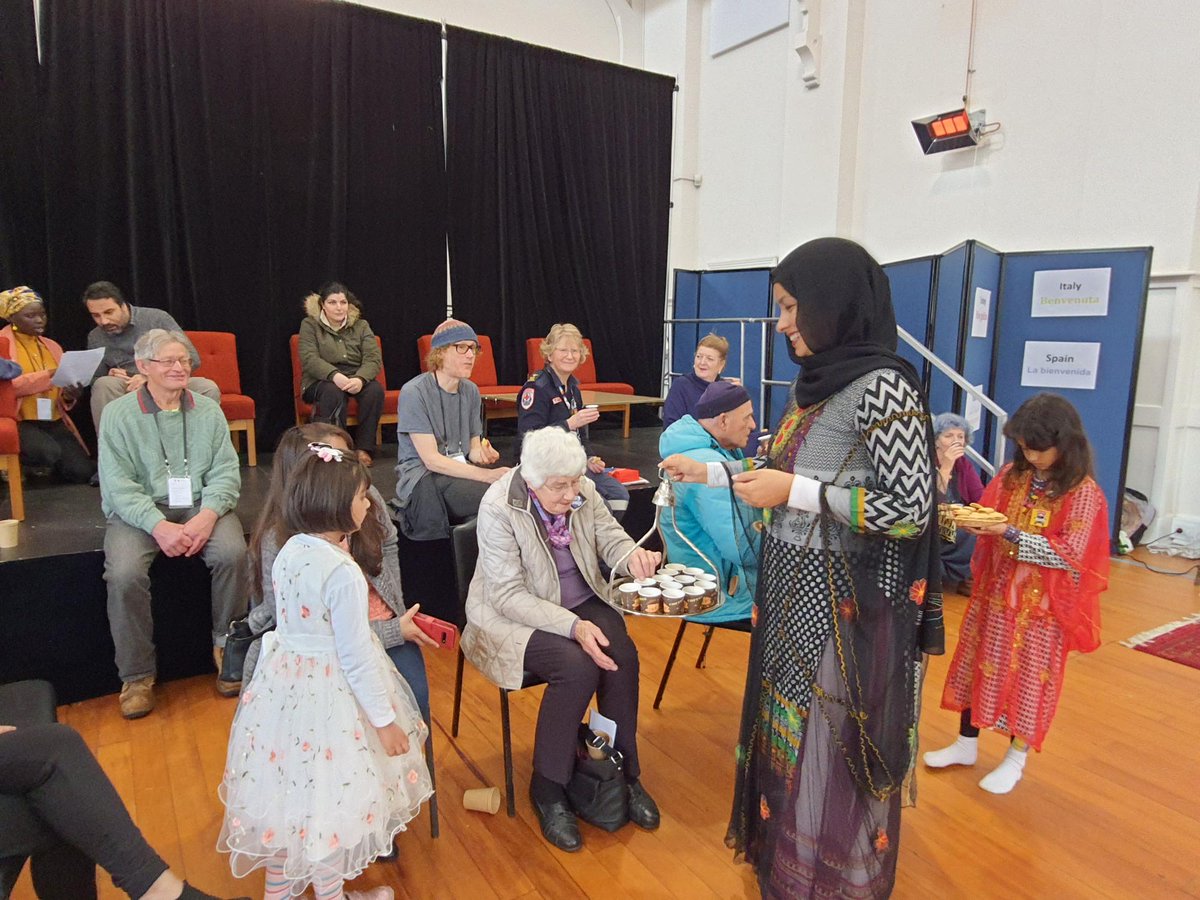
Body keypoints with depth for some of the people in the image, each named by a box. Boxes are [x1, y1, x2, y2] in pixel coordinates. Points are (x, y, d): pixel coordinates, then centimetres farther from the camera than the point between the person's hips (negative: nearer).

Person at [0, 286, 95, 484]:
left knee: (83, 471, -16)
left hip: (53, 421, 5)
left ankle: (51, 467, 17)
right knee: (49, 452, -34)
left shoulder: (52, 346, 17)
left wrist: (68, 395, -6)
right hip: (20, 421, -4)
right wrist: (49, 375, -23)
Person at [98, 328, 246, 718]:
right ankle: (137, 675, -6)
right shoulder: (118, 414, 1)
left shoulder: (208, 410, 8)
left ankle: (227, 648, -4)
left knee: (232, 553, -27)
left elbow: (226, 472, 2)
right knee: (124, 573, -27)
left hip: (199, 506, 1)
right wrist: (158, 525, -21)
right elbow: (118, 484, -7)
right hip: (138, 511, -1)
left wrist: (208, 515, -17)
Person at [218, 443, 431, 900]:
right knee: (324, 796, 13)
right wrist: (385, 720, -12)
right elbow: (355, 655, -21)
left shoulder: (288, 551, -4)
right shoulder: (343, 573, -27)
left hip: (282, 683, 8)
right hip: (327, 694, -8)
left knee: (287, 789, 24)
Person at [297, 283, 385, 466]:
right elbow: (309, 359, -10)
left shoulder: (361, 326, 11)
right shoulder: (310, 325, 6)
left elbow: (374, 359, -3)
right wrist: (335, 376, -31)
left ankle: (364, 448, -24)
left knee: (375, 389, -30)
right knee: (333, 392, -37)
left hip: (356, 380, 2)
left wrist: (360, 379, -26)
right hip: (320, 381, -2)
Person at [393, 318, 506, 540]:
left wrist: (482, 454, -14)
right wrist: (486, 475, -25)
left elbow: (473, 446, 12)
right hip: (421, 478, -6)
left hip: (461, 470, 6)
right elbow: (431, 459, -17)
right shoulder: (414, 392, -11)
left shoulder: (470, 390, 10)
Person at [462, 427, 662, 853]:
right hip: (514, 615, -5)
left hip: (581, 602, 5)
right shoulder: (499, 507, -22)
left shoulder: (583, 492, -8)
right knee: (577, 667, -29)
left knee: (622, 656, -22)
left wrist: (632, 555, -22)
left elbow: (610, 538, 4)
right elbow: (509, 595, -22)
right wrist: (573, 626, -32)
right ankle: (548, 789, -8)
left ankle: (625, 772, -1)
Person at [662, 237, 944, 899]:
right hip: (791, 593, 8)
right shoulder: (815, 380, 7)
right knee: (787, 730, 20)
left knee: (830, 746, 8)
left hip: (842, 602, -8)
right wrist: (710, 472, 12)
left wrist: (794, 492, -21)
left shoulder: (881, 385, -18)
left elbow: (910, 510, -20)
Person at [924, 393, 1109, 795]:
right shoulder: (1012, 475, 1)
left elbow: (1071, 554, -18)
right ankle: (966, 743, 30)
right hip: (994, 591, 5)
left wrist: (1011, 534, -26)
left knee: (1030, 675, 9)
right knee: (977, 663, 13)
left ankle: (1016, 758, 27)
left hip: (1040, 604, -5)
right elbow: (987, 516, 7)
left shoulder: (1083, 492, -13)